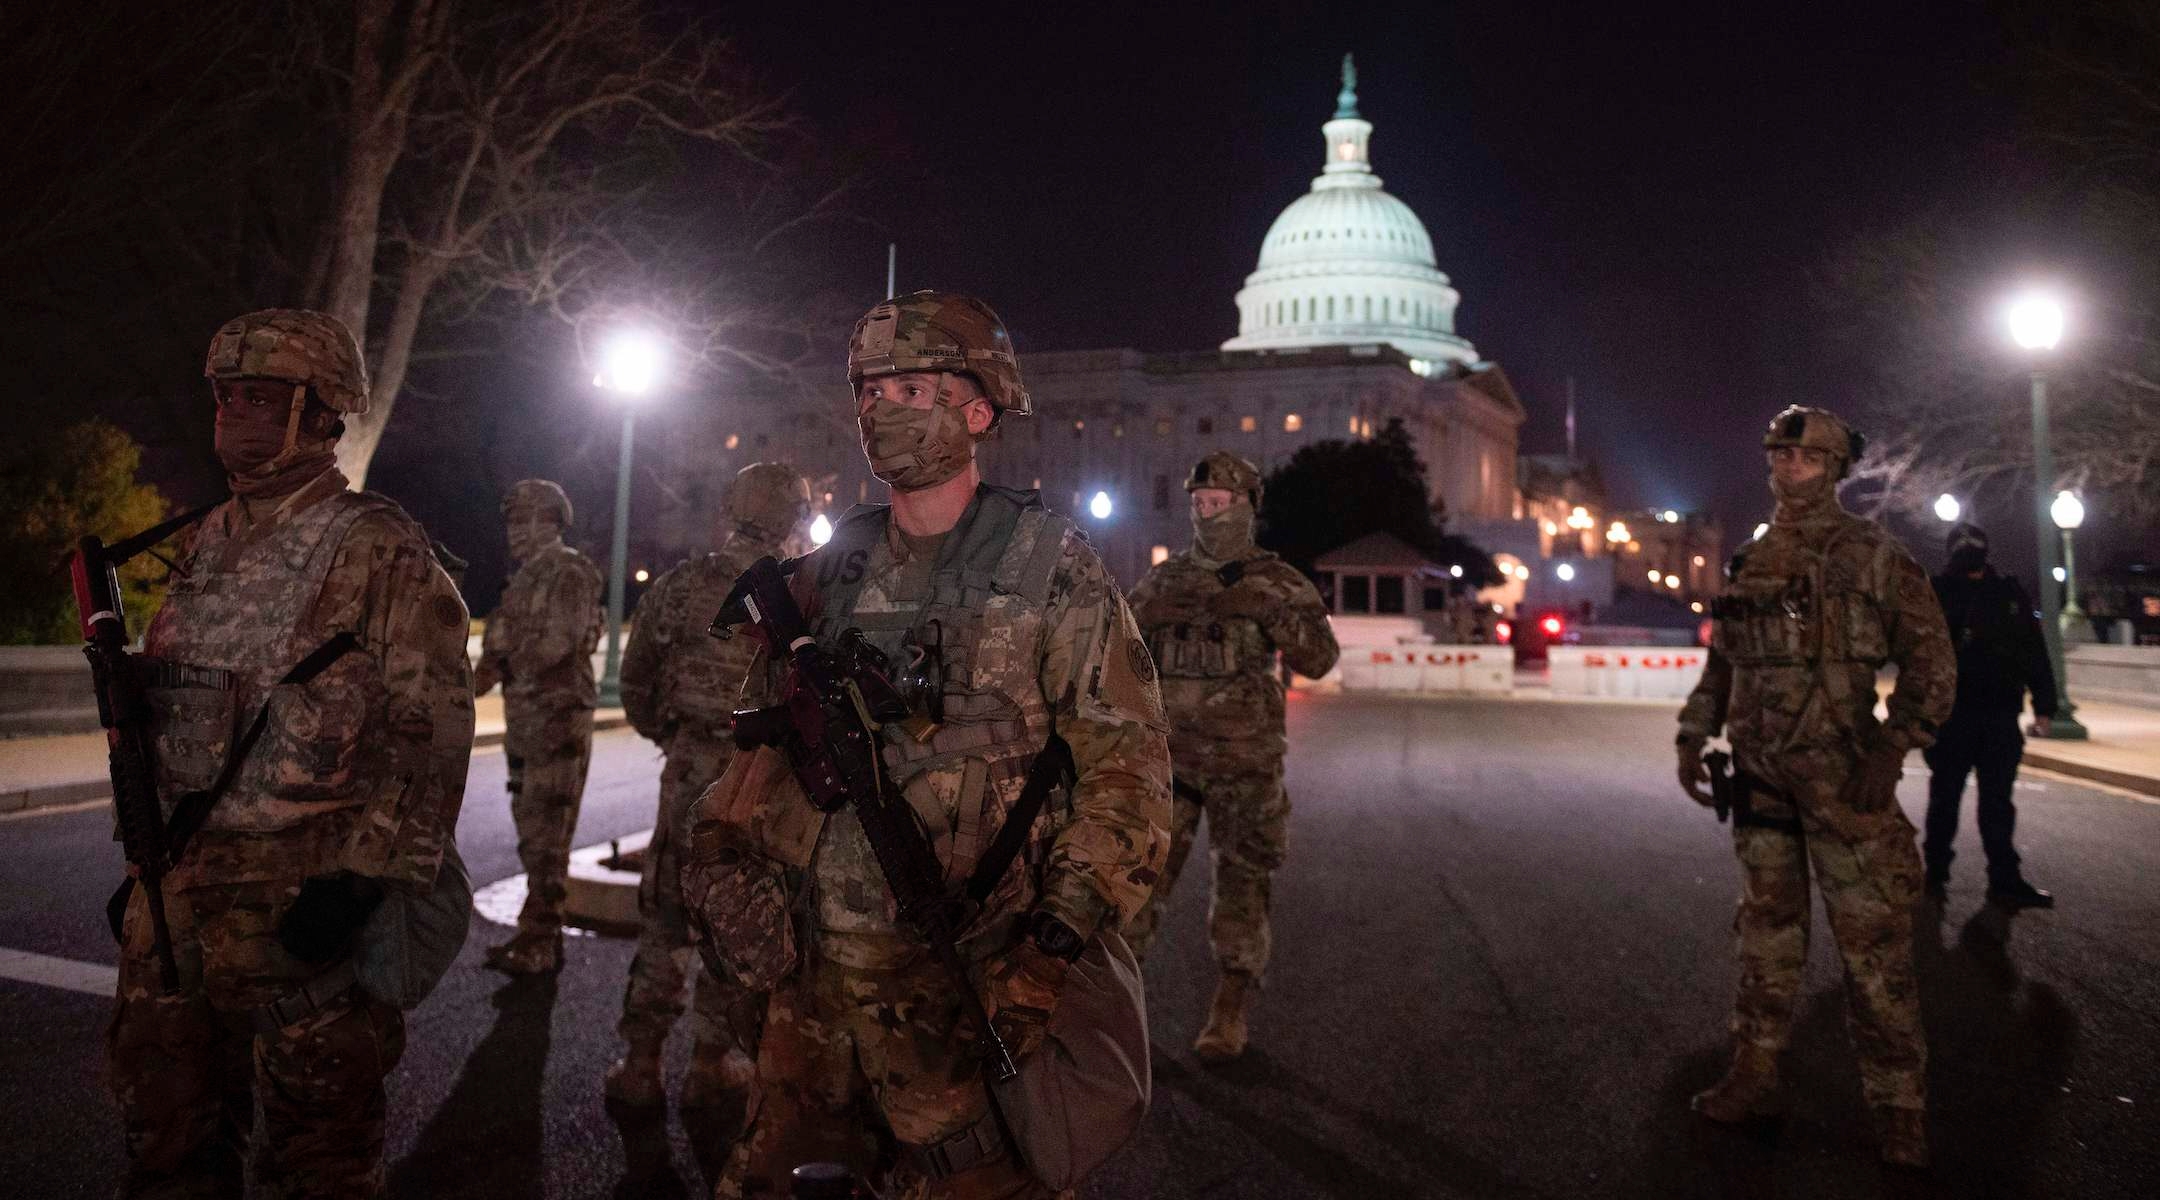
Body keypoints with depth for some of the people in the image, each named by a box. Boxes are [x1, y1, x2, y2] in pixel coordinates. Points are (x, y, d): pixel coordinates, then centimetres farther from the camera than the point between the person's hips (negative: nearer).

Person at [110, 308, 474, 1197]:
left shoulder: (377, 547, -9)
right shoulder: (207, 543, 13)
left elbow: (433, 728, -15)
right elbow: (165, 705, 22)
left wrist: (366, 878, -21)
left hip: (300, 895, -7)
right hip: (179, 884, 7)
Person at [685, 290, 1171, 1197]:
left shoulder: (1051, 570, -6)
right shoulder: (830, 571, 9)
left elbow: (1127, 766, -9)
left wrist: (1058, 941, -17)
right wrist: (719, 841, 3)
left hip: (959, 985, -5)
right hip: (815, 966, 5)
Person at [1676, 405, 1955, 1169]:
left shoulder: (1876, 557, -2)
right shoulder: (1750, 566, 12)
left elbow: (1930, 657, -5)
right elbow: (1721, 662, 18)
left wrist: (1894, 745, -15)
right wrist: (1693, 738, 9)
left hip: (1844, 778, -5)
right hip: (1761, 775, 5)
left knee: (1873, 942, -2)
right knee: (1767, 932, 12)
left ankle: (1899, 1109, 9)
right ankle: (1753, 1077, 22)